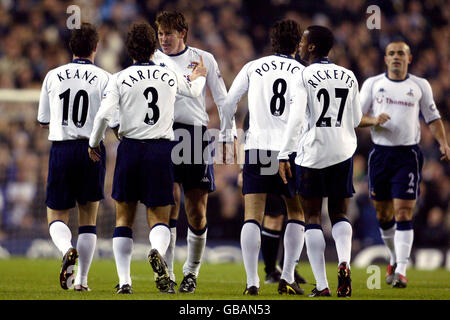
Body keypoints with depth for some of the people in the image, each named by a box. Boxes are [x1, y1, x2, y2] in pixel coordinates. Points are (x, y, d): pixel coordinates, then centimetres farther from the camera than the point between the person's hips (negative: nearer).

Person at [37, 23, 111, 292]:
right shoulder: (104, 79, -2)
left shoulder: (53, 76, 4)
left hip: (61, 149, 1)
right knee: (88, 219, 10)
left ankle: (67, 249, -22)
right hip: (92, 148, -1)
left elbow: (43, 120, 11)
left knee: (57, 216, 9)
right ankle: (82, 279, 6)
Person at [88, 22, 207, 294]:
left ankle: (124, 281, 4)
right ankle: (157, 251, -32)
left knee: (124, 218, 11)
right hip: (161, 149, 1)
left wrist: (94, 143, 6)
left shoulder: (120, 79, -2)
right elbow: (194, 91, 28)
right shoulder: (170, 76, 7)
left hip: (130, 149, -1)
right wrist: (200, 77, 51)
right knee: (160, 218, 4)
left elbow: (104, 114, -10)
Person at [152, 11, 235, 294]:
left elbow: (222, 100, 11)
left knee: (197, 214, 2)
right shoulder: (153, 61, 10)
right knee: (169, 207, -13)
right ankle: (167, 274, -10)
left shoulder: (203, 59, 10)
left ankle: (192, 272, 19)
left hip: (197, 138, 1)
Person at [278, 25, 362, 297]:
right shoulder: (349, 77, 6)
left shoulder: (305, 77, -8)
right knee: (340, 214, 14)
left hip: (312, 153, -3)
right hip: (343, 152, 3)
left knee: (313, 217, 5)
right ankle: (344, 261, -16)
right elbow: (356, 120, 11)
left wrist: (284, 155, -13)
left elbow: (296, 118, -15)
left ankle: (322, 285, -2)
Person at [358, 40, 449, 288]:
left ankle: (401, 271, -13)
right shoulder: (372, 84, 7)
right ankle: (395, 259, 31)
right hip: (380, 153, 2)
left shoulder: (420, 85, 7)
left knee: (403, 214, -11)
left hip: (408, 154, -2)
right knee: (383, 215, 9)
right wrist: (373, 120, -15)